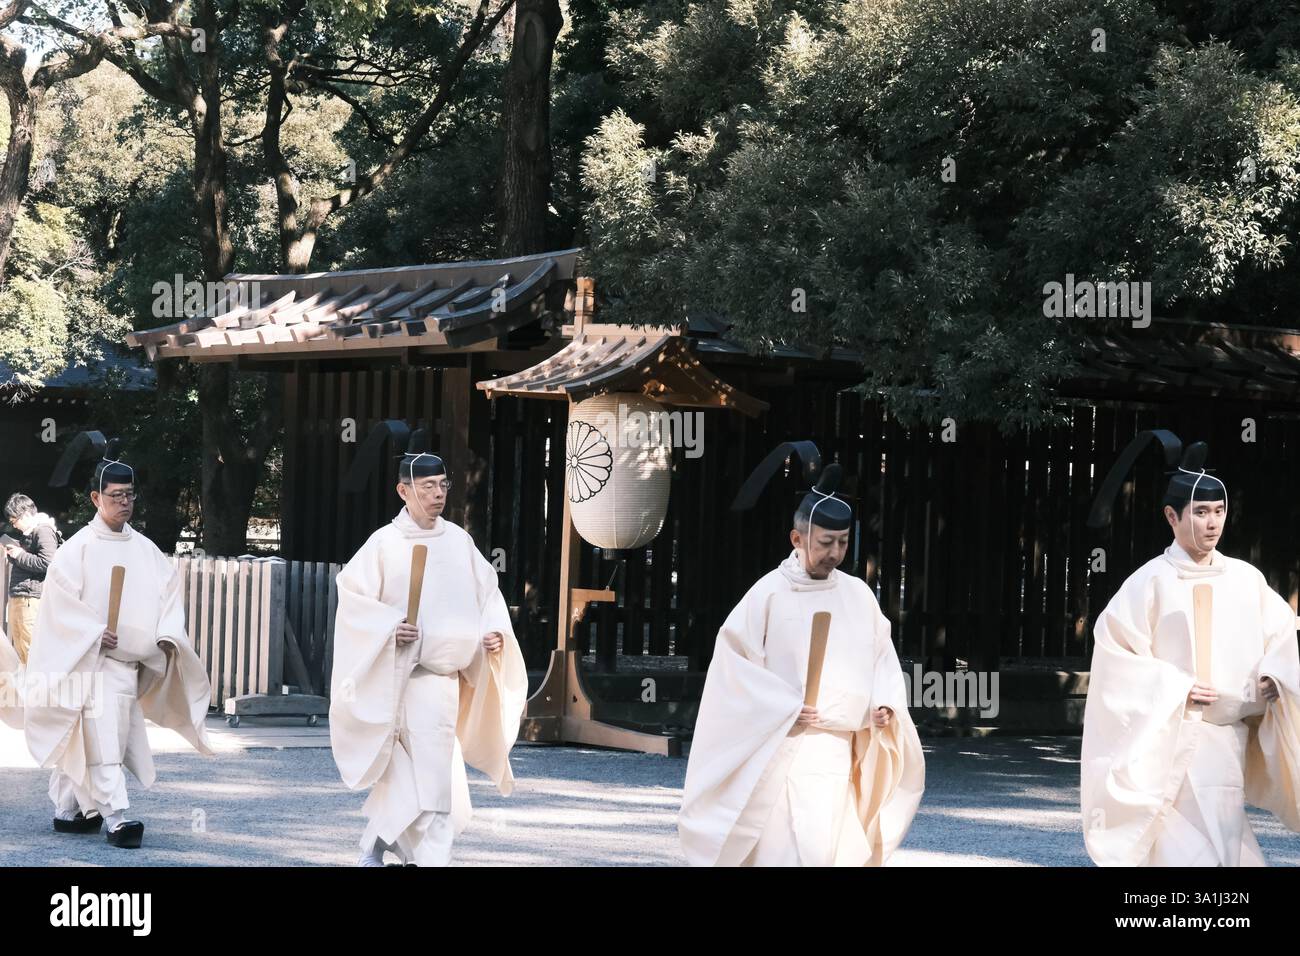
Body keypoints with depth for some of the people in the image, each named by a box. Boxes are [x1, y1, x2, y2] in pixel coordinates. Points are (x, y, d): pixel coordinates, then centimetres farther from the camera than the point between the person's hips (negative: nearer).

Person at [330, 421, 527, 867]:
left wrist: (494, 631, -4)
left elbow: (487, 591, 12)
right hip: (408, 674, -5)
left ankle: (375, 843, 32)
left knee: (411, 771, 14)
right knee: (431, 771, -8)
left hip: (448, 672, 5)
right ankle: (431, 857, -1)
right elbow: (353, 596, -7)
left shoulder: (459, 540, 4)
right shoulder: (385, 543, -9)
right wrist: (389, 627, -20)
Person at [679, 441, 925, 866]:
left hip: (840, 747, 5)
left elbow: (882, 657, 13)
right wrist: (786, 709, -14)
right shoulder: (768, 593, -8)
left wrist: (884, 705, -5)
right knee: (795, 852, -11)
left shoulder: (858, 595, 6)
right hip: (783, 747, -5)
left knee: (836, 851, 10)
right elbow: (734, 663, -7)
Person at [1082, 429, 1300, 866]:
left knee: (1223, 844, 8)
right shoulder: (1152, 581, -6)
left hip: (1230, 742, 5)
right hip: (1172, 741, -5)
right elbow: (1116, 654, -7)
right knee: (1186, 850, -11)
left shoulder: (1246, 579, 7)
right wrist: (1176, 689, -14)